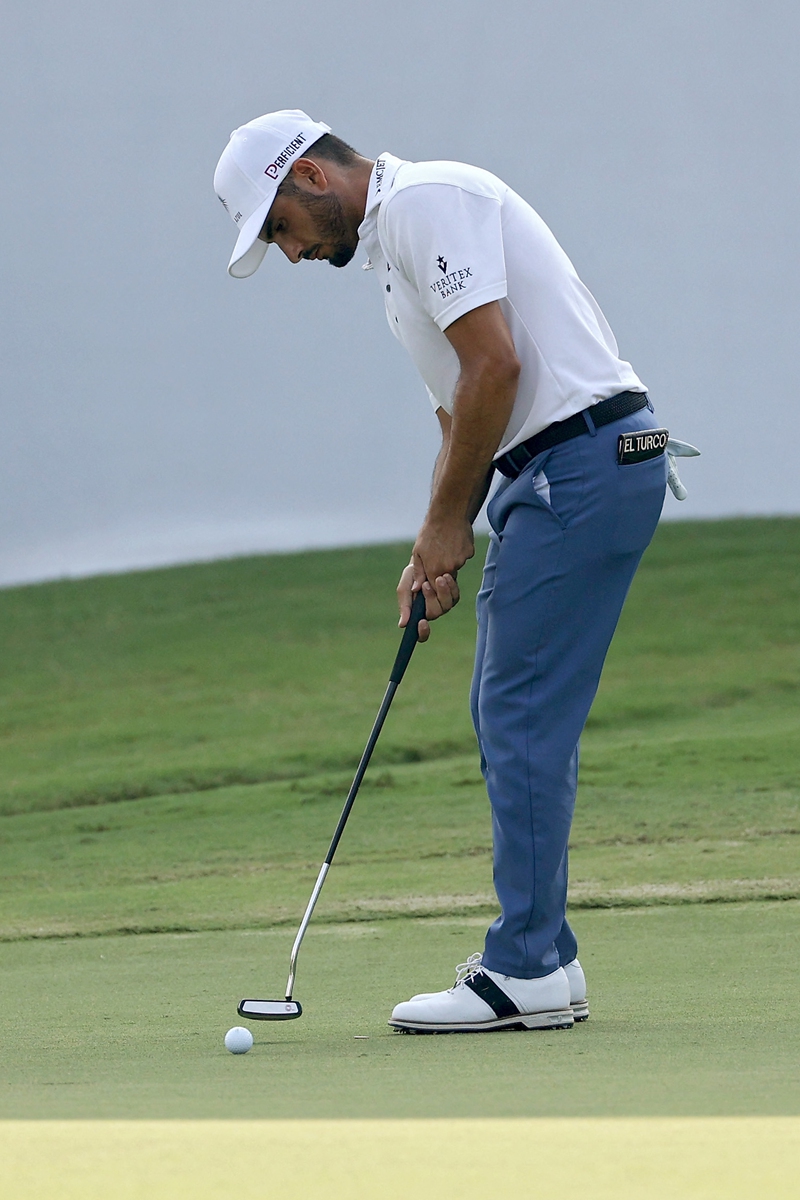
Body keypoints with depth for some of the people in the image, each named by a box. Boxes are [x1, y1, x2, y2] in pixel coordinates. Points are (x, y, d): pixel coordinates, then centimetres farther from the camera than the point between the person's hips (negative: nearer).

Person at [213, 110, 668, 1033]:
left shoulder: (427, 202, -11)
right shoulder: (392, 244, 21)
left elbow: (495, 365, -20)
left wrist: (446, 524, -10)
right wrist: (437, 551, 12)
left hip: (583, 461, -10)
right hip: (554, 474, 10)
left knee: (523, 718, -9)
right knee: (508, 717, 12)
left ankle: (526, 974, -6)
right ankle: (545, 960, 15)